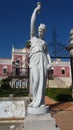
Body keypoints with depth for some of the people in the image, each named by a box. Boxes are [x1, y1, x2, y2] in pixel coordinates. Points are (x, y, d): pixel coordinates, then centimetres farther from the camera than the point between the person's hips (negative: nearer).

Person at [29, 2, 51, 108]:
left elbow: (47, 53, 15)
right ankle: (36, 100, -2)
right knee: (36, 80, -14)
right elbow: (32, 23, 8)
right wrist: (36, 9, 7)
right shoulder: (33, 37, 18)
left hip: (43, 59, 3)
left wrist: (49, 63, -1)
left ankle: (40, 101, -3)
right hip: (35, 58, -3)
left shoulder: (45, 42, 26)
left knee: (42, 80, -6)